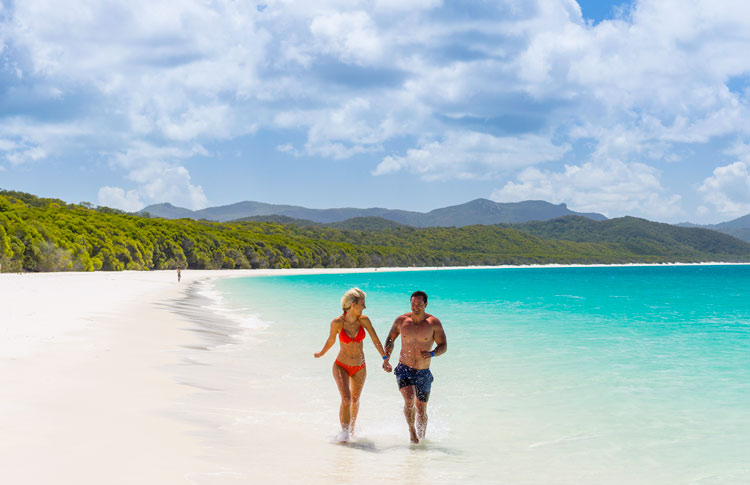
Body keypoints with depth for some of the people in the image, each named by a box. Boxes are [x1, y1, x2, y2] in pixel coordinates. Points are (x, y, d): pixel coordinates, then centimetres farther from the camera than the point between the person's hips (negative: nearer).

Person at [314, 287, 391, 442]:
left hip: (359, 367, 3)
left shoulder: (364, 320, -12)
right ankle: (344, 433, -9)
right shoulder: (337, 322, -17)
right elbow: (331, 340, 2)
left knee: (355, 400, 19)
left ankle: (352, 428, 45)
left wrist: (385, 359, -21)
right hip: (341, 366, -3)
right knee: (346, 399, -21)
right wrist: (321, 354, 17)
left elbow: (375, 340, -14)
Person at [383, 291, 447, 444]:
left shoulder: (434, 323, -7)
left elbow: (443, 346, -5)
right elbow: (390, 339, 13)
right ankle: (411, 431, -5)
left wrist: (432, 353, -26)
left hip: (423, 373, 0)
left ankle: (422, 438, 31)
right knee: (409, 398, -25)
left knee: (421, 410, 8)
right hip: (404, 369, 0)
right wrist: (386, 356, -2)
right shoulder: (401, 320, -2)